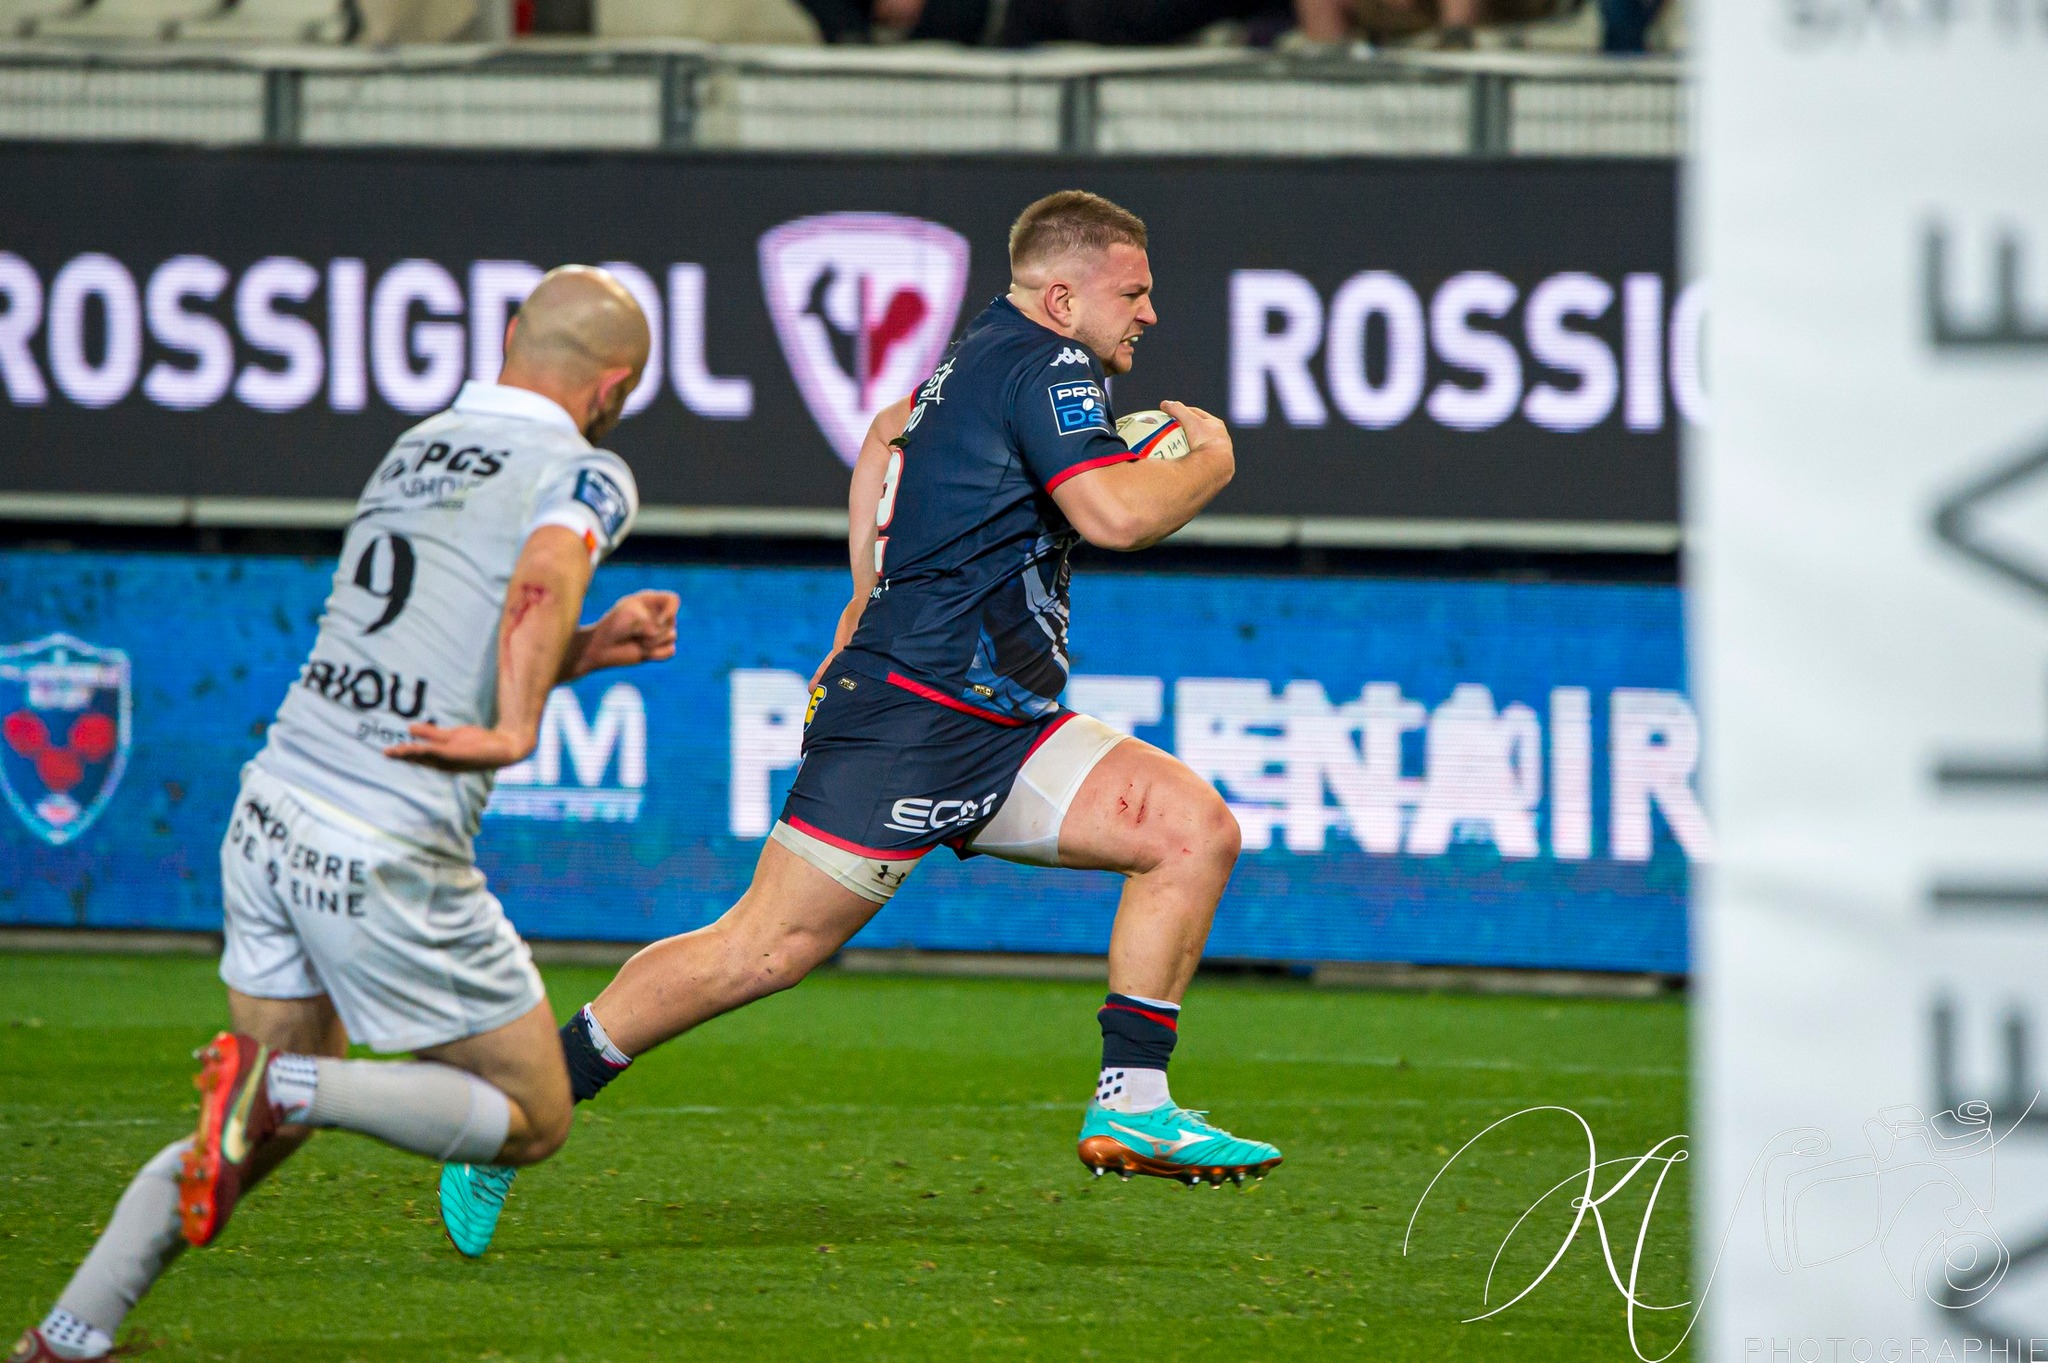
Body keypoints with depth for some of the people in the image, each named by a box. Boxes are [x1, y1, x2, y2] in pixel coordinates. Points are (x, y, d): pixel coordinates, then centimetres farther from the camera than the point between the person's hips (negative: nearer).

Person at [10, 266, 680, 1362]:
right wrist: (516, 732, -29)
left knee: (267, 1132, 20)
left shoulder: (415, 448, 17)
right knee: (533, 1121, 9)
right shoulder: (584, 475, -4)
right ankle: (280, 1086, -12)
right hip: (387, 863, -7)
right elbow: (545, 573, -28)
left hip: (271, 818, 7)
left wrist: (592, 649, 24)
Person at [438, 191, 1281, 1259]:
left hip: (995, 729, 10)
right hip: (909, 719, -10)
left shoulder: (984, 358, 19)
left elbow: (886, 438, 37)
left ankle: (1131, 1104, -2)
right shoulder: (1047, 363, -11)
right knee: (766, 948, -10)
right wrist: (1209, 459, -5)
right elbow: (1116, 512, -25)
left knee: (1197, 826, -2)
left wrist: (871, 604, 35)